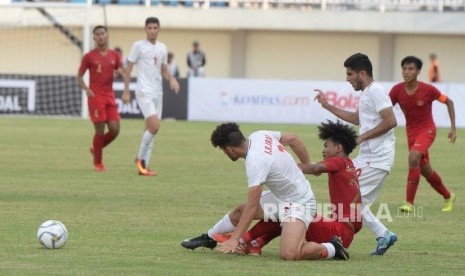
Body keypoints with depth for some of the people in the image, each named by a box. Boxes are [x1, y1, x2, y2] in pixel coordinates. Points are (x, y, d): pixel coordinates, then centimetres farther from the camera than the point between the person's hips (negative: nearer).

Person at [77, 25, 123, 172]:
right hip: (95, 96, -4)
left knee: (115, 129, -4)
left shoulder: (114, 55, 11)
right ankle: (98, 162, 8)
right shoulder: (89, 57, 1)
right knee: (100, 130, -7)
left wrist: (120, 72, -5)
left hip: (110, 97, 4)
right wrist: (85, 88, -13)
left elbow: (120, 73, 20)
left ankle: (96, 149, 23)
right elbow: (79, 77, 6)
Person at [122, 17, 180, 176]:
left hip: (157, 93, 6)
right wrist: (126, 92, -6)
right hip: (144, 91, -6)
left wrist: (171, 79, 2)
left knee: (150, 129, 5)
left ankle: (143, 166, 8)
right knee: (154, 126, -19)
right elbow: (128, 69, -1)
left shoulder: (162, 48, 14)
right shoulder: (138, 46, -3)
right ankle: (140, 159, -2)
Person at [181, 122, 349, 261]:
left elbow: (252, 206, -28)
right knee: (240, 210, 16)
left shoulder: (255, 162, -29)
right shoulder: (259, 136, -5)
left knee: (289, 254, -28)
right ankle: (208, 238, 39)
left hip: (298, 204, -10)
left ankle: (332, 248, -7)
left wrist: (234, 239, -25)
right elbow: (293, 139, 9)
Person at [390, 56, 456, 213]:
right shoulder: (397, 90, -11)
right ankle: (448, 197, 39)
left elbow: (449, 102, -4)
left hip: (427, 129, -5)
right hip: (411, 131, 5)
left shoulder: (428, 90, -18)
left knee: (413, 157, -30)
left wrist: (453, 128, -7)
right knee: (425, 170, 13)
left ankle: (409, 203, -28)